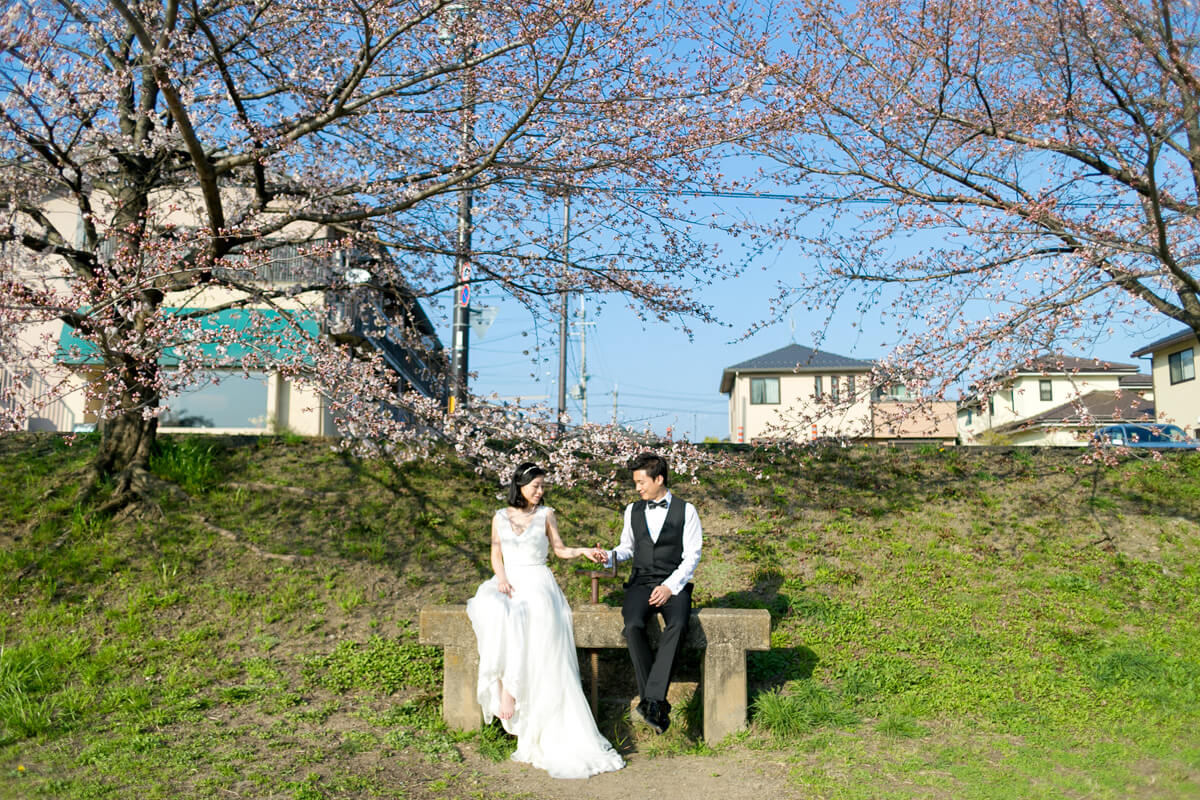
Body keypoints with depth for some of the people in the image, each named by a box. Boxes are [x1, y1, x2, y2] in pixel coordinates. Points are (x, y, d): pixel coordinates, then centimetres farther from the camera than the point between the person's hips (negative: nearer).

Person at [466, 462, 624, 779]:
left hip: (538, 582, -1)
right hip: (508, 581, 1)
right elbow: (496, 556, 11)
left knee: (533, 621, -34)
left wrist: (585, 551, -6)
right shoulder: (500, 517, 13)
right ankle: (506, 689, -30)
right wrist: (502, 579, -7)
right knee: (497, 614, -34)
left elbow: (560, 550, 11)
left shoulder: (546, 514, 9)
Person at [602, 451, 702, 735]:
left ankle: (652, 699, -35)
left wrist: (670, 586, -12)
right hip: (641, 583, 2)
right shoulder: (632, 511, 17)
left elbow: (692, 555, 1)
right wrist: (610, 557, 3)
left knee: (677, 626, -35)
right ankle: (657, 705, -26)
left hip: (674, 585, -2)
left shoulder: (685, 511, 5)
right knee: (633, 627, -30)